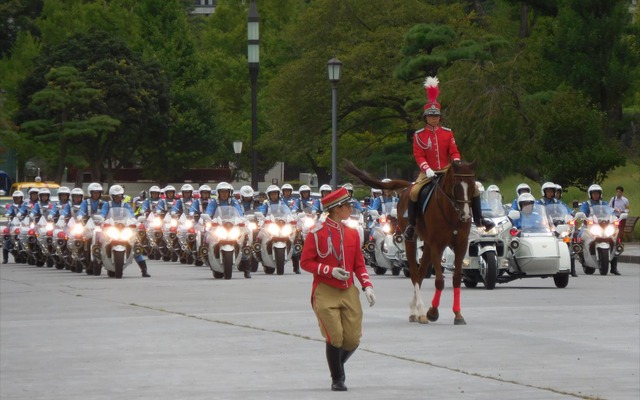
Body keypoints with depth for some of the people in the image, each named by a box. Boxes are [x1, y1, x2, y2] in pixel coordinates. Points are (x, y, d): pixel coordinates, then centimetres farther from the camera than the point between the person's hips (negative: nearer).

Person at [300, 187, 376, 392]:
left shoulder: (352, 233, 8)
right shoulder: (317, 233, -7)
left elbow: (359, 264, 13)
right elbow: (305, 262, -6)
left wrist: (367, 286, 0)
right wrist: (330, 271, -18)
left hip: (349, 292, 5)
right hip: (326, 293, -5)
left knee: (353, 339, 1)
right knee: (335, 338, -8)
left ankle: (337, 365, 31)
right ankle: (337, 379, 10)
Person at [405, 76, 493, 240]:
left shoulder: (447, 133, 6)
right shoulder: (419, 135, -1)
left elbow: (454, 152, 4)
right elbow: (418, 155, -7)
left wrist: (456, 164, -16)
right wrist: (427, 169, -22)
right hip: (428, 172, -3)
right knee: (414, 192, -29)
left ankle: (479, 219, 5)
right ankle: (411, 225, -14)